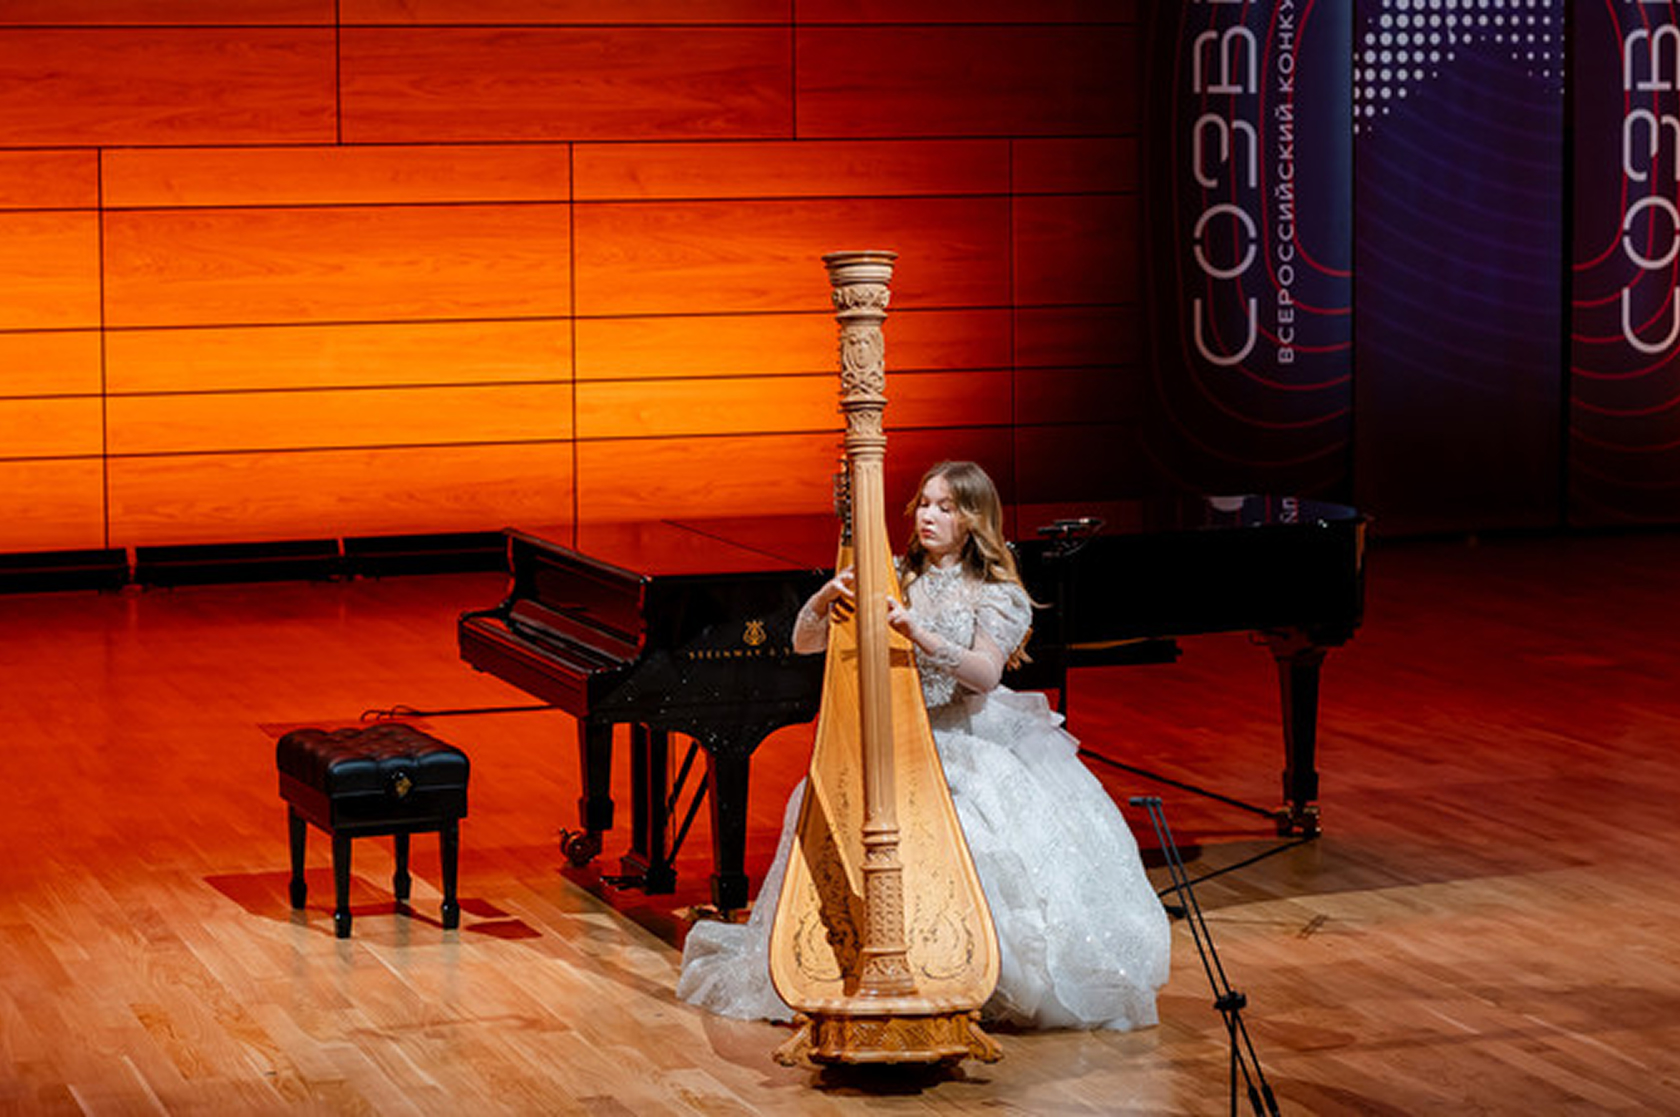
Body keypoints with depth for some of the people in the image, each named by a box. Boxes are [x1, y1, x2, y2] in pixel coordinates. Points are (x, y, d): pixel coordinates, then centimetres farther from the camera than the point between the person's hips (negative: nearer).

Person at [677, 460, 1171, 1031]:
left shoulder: (999, 595, 3)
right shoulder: (890, 580, 10)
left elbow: (986, 674, -16)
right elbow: (804, 643, 6)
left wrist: (922, 636, -31)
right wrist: (826, 596, -15)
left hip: (973, 743, -2)